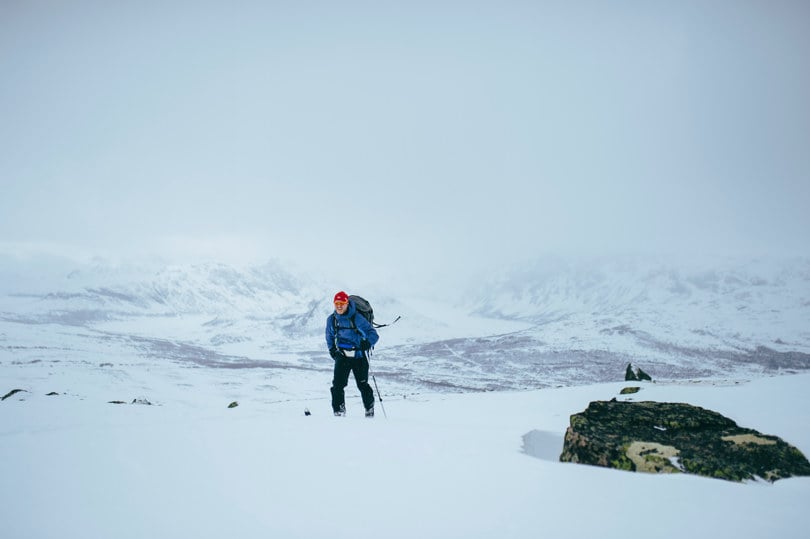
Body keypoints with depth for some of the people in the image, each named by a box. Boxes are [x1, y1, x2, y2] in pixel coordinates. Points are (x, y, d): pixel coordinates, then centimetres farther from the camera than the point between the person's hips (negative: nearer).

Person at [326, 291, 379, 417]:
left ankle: (370, 410, 27)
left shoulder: (357, 318, -12)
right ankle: (338, 411, 0)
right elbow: (329, 336, 20)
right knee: (338, 383, -11)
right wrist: (332, 349, 7)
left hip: (359, 355, -3)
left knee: (362, 384, 4)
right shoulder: (331, 319, 2)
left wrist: (367, 343, -27)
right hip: (341, 355, 3)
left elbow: (373, 334, -10)